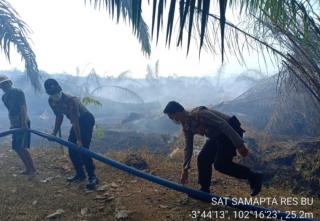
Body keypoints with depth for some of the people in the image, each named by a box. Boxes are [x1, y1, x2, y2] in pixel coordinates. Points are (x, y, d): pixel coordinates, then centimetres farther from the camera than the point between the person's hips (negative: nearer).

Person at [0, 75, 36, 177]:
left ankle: (32, 169, -4)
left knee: (21, 147, -12)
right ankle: (28, 168, 19)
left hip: (23, 123, -8)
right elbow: (10, 111, 18)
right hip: (16, 124, 8)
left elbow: (23, 107, -16)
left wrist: (23, 123, -25)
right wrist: (12, 124, 11)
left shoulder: (18, 92, -9)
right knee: (17, 147, 9)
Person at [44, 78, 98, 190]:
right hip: (77, 121, 8)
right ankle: (80, 174, 20)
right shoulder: (51, 101, -8)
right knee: (72, 149, 5)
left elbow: (75, 121, -33)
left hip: (86, 120, -8)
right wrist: (54, 133, 4)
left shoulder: (70, 100, -31)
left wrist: (79, 139, -32)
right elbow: (59, 117, 6)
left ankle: (92, 177, -8)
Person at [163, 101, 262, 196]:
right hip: (217, 136, 9)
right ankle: (204, 190, 13)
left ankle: (254, 177, 1)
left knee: (220, 164, -14)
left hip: (230, 131, -9)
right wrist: (185, 170, 15)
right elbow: (188, 148, 12)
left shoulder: (199, 114, -26)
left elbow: (223, 125, -28)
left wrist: (239, 144, -29)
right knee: (203, 159, 0)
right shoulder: (186, 127, 2)